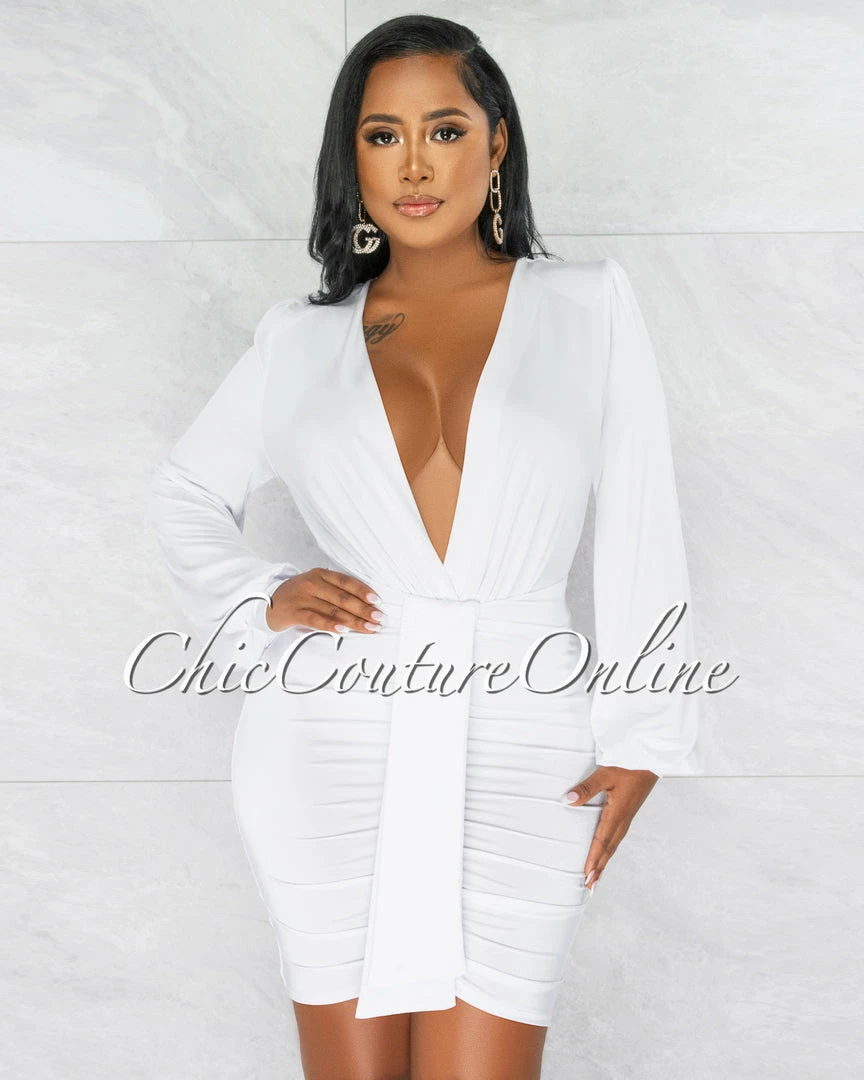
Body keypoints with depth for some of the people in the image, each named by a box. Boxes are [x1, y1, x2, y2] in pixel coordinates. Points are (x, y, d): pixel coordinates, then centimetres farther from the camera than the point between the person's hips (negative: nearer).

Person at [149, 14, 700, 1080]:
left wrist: (638, 740, 0)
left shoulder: (589, 305, 5)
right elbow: (188, 490, 21)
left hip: (517, 756, -1)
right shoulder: (301, 335, 8)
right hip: (330, 751, 1)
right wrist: (260, 599, 2)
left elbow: (640, 532, 5)